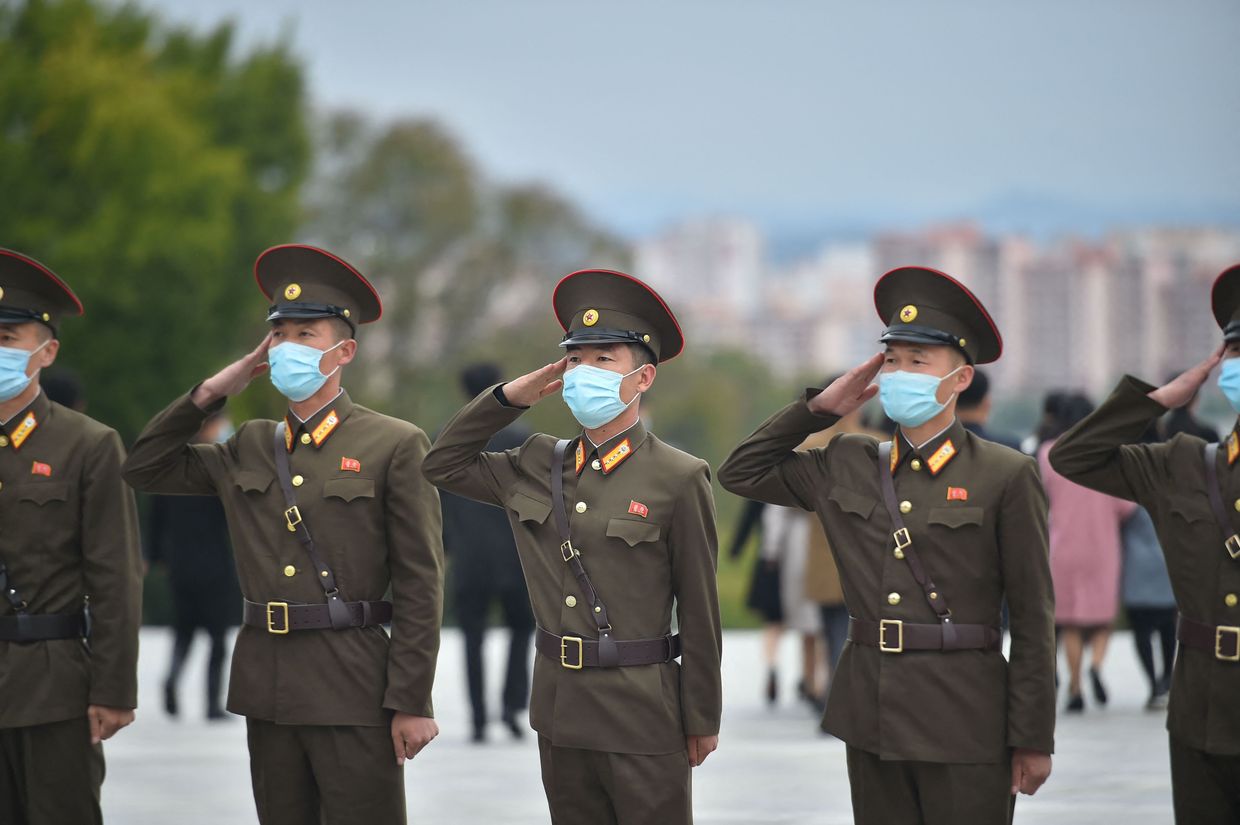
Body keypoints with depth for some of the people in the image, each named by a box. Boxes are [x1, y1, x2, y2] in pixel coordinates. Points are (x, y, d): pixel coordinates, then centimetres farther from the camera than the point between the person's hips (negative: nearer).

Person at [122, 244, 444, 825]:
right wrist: (211, 392, 7)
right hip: (265, 686, 5)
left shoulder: (395, 445, -3)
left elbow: (420, 583, -6)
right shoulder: (250, 448, 14)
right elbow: (145, 469, 17)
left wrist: (412, 703, -11)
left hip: (352, 687, -5)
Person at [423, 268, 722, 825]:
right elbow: (443, 465, 18)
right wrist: (511, 397, 6)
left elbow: (699, 612, -5)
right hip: (559, 711, 6)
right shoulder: (539, 467, 9)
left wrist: (702, 722, -4)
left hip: (642, 715, -5)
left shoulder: (679, 480, -7)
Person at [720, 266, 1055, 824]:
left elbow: (1032, 617, -5)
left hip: (963, 723, -5)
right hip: (870, 712, 5)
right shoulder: (847, 466, 11)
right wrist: (820, 407, 9)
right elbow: (741, 474, 19)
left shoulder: (1006, 477, -4)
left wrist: (1032, 740, -7)